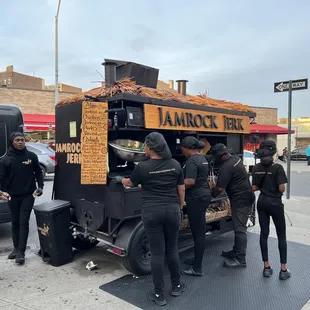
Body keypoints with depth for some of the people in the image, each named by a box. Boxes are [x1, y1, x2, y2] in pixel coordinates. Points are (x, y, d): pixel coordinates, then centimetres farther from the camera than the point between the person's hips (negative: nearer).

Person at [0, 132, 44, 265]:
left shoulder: (31, 156, 1)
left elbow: (38, 172, 8)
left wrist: (40, 186, -1)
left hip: (28, 195, -1)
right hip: (12, 196, 2)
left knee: (24, 222, -4)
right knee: (15, 222, 12)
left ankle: (21, 252, 1)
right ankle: (16, 248, 27)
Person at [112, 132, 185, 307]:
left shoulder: (143, 167, -6)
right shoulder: (175, 165, 2)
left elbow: (130, 184, 12)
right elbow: (181, 190, 8)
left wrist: (120, 179, 33)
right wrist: (180, 208, 21)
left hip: (152, 212, -3)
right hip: (172, 210, 3)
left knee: (157, 253, 4)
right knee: (172, 249, 17)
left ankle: (159, 295, 14)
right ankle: (177, 286, 31)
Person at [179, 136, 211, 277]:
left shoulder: (192, 161, -17)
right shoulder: (202, 158, 14)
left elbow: (190, 182, -25)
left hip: (196, 199, -10)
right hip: (204, 195, 10)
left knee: (197, 232, -4)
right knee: (200, 230, 19)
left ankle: (197, 268, 5)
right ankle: (197, 258, 33)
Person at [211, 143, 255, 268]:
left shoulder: (226, 168, -23)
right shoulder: (236, 158, 6)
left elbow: (219, 188, -21)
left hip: (241, 200, -10)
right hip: (245, 197, 10)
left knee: (239, 229, -4)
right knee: (238, 227, 18)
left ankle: (240, 259, 4)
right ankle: (236, 251, 30)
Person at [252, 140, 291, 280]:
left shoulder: (256, 168, 0)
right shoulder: (277, 167, -15)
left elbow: (254, 188, 1)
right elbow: (282, 189, -18)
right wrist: (274, 187, 3)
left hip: (262, 203, 4)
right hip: (275, 204, -4)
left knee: (264, 234, 10)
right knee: (281, 236, 8)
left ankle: (266, 267, 17)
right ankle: (283, 270, 13)